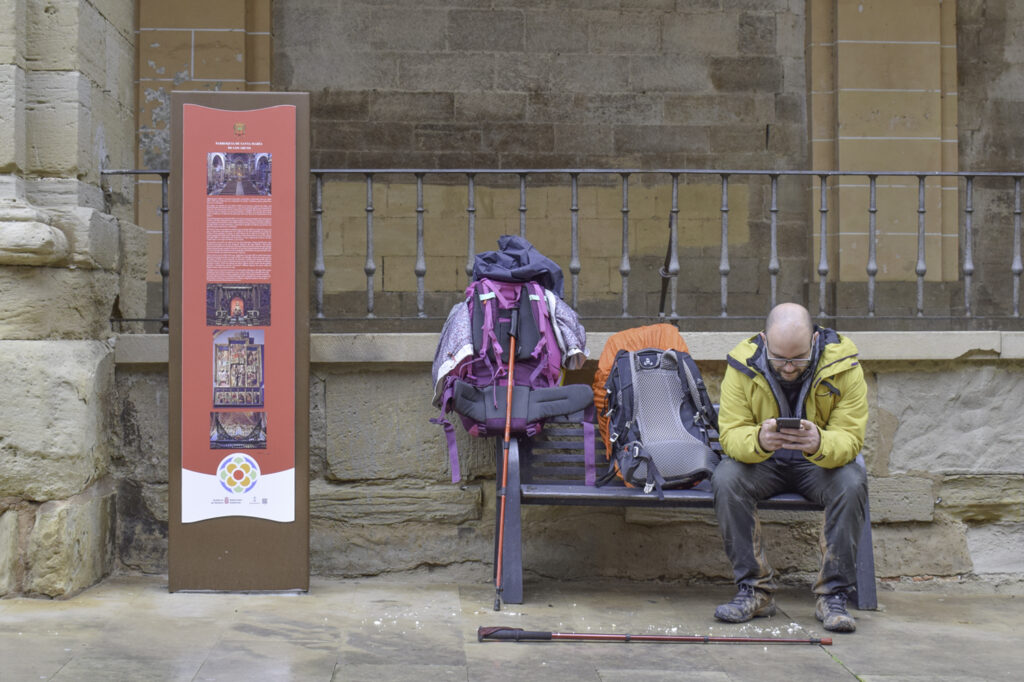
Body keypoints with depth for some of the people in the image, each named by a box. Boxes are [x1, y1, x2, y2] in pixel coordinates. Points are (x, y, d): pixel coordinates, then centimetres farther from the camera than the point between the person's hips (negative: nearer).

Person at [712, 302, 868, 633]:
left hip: (821, 463, 0)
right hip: (762, 464, 1)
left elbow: (850, 439, -20)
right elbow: (730, 434, -18)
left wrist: (818, 444, -44)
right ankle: (755, 590, -19)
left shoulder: (843, 365, -18)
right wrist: (758, 440, -43)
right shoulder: (743, 364, -16)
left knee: (852, 482, -32)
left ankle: (833, 595, -20)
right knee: (725, 479, -30)